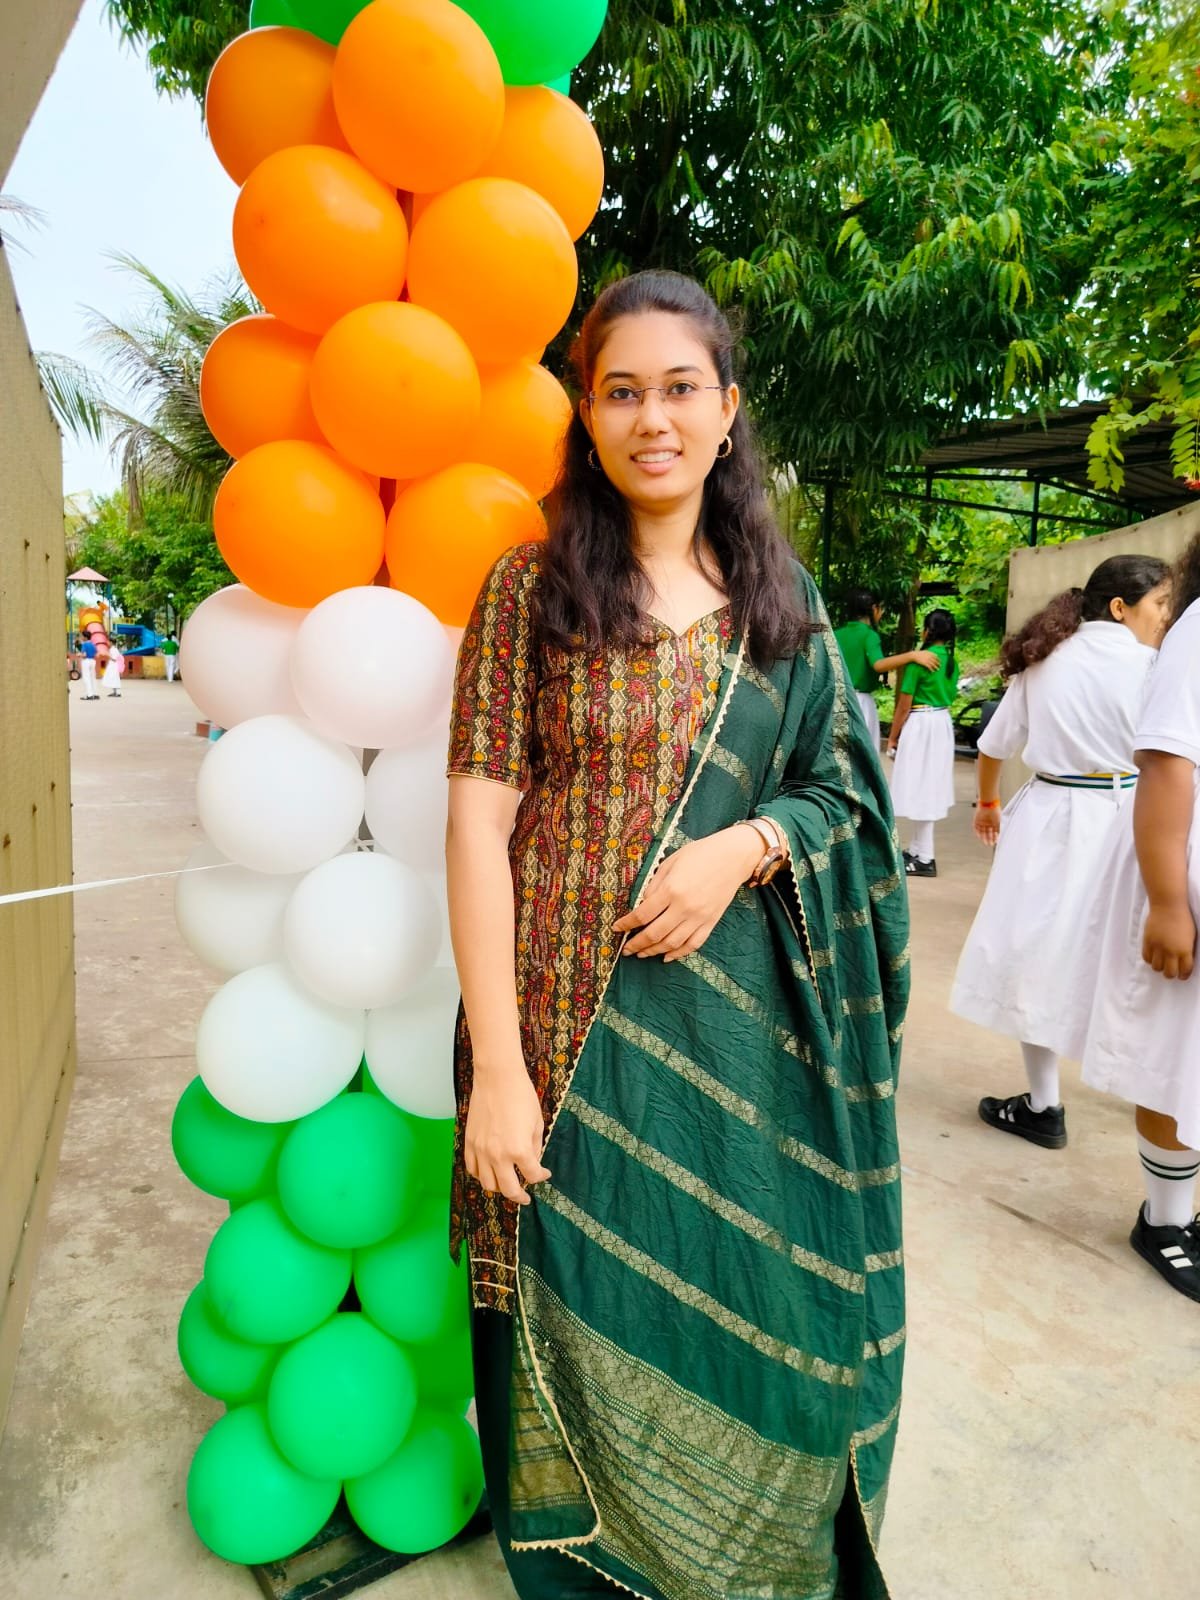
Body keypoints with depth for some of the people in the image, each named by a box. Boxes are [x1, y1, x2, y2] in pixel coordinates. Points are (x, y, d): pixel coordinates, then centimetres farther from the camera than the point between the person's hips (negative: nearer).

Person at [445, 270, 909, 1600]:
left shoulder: (780, 598, 7)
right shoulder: (530, 588, -2)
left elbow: (844, 790, 9)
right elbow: (478, 820, -8)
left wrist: (745, 846, -13)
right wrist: (496, 1066, -13)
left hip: (745, 1017, 3)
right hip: (579, 1019, -2)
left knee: (758, 1305, 14)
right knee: (590, 1308, 11)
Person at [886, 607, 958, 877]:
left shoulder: (920, 660, -16)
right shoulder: (952, 662, 7)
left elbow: (904, 705, -13)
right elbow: (949, 698, 13)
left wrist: (892, 737, -4)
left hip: (920, 725, -8)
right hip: (943, 723, 8)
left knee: (920, 788, -3)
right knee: (929, 788, 14)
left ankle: (925, 859, 0)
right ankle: (916, 849, 24)